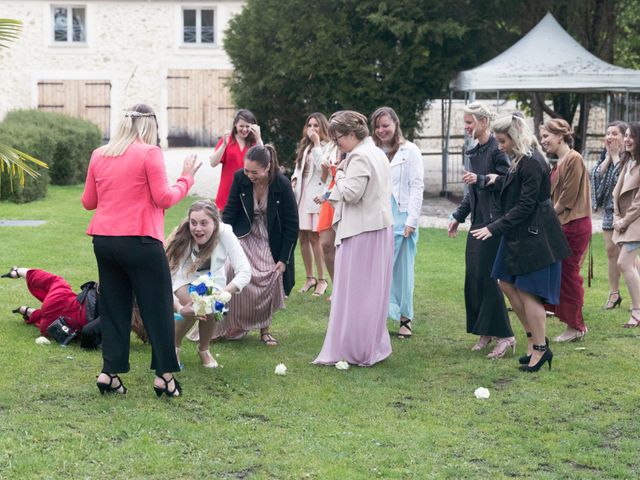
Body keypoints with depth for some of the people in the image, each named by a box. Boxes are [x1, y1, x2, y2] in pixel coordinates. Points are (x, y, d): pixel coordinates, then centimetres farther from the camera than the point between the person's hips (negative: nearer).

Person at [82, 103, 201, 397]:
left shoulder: (99, 155, 10)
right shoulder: (150, 152, -7)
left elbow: (88, 202, 13)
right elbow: (164, 199, -10)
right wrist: (187, 178, 4)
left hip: (103, 240, 6)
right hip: (139, 242, -5)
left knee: (113, 307, 14)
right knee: (157, 307, 5)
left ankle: (109, 372, 12)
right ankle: (164, 375, 9)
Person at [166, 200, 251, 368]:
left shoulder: (225, 234, -31)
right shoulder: (181, 237, -32)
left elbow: (244, 272, -33)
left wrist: (222, 293, -51)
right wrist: (179, 308, -50)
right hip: (184, 280, -1)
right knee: (192, 308, -30)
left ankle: (204, 349, 3)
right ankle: (174, 347, 1)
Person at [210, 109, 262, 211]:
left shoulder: (255, 141, 5)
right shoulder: (227, 139, 4)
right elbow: (213, 163, -5)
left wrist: (258, 138, -17)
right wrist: (224, 144, -18)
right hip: (228, 191, 0)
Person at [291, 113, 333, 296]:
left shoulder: (328, 146, -2)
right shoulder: (304, 146, 20)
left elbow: (322, 167, -15)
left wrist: (316, 143, -12)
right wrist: (293, 181, 3)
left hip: (316, 195, -7)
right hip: (301, 193, 7)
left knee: (314, 237, -11)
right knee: (302, 237, 5)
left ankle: (321, 280, -4)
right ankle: (309, 278, 14)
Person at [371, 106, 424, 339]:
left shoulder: (410, 151, -1)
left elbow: (417, 187, -5)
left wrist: (411, 220, -11)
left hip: (401, 217, -3)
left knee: (403, 269, 3)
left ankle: (405, 318, 11)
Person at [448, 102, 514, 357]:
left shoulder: (497, 150, -11)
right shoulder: (475, 152, 15)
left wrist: (480, 179, -24)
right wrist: (458, 216, 20)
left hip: (493, 222, -9)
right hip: (477, 221, 9)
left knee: (486, 278, -8)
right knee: (473, 279, 8)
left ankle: (504, 335, -1)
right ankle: (485, 332, 17)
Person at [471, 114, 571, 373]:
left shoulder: (532, 164, -20)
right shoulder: (519, 161, 10)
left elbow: (525, 206, -22)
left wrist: (494, 228, -22)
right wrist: (498, 180, 19)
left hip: (534, 236, -10)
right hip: (519, 234, 10)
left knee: (527, 292, -4)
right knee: (507, 283, 12)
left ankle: (540, 349, 8)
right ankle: (534, 336, 23)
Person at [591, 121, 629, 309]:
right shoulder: (606, 155, 12)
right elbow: (597, 174, -1)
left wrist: (615, 155, -12)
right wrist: (608, 155, -4)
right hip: (610, 209, 6)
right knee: (611, 251, 8)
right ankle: (614, 293, 17)